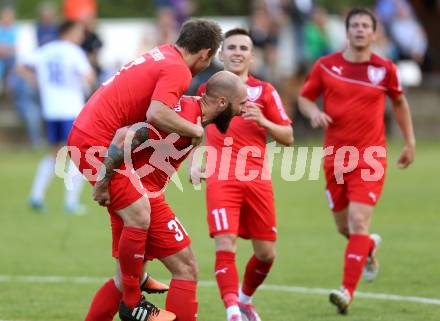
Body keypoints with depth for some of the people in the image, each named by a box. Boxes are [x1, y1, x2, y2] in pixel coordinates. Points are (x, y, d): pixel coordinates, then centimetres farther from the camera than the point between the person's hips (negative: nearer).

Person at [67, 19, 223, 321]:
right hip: (98, 143, -10)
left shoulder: (163, 54, 13)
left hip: (85, 133, 10)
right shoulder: (177, 70, -14)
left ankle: (137, 279, 36)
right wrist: (195, 129, -14)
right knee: (138, 217, -11)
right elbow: (157, 114, -29)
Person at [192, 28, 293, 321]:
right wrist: (193, 163, 10)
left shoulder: (264, 91, 10)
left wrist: (264, 122, -10)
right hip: (221, 178, -1)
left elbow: (288, 137, 7)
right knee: (225, 245, -18)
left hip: (258, 179, 2)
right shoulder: (207, 89, 12)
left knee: (266, 253, 5)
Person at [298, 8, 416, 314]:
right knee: (344, 226, 11)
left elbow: (399, 102, 16)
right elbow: (305, 97, 11)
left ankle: (347, 291, -19)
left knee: (359, 222, -17)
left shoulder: (384, 69, 0)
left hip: (370, 157, -2)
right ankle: (370, 246, 47)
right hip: (335, 156, 2)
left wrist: (410, 142, 16)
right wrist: (313, 112, -12)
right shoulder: (326, 66, 0)